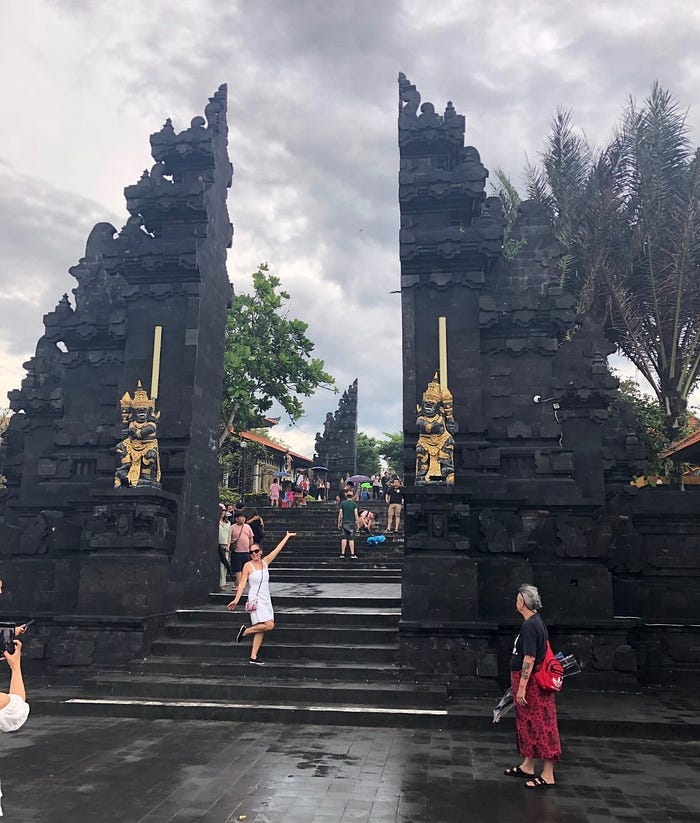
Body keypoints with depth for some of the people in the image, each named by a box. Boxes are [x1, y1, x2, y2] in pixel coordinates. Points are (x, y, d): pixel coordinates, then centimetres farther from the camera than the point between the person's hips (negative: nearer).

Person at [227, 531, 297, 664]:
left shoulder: (265, 562, 8)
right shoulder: (248, 566, -6)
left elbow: (277, 549, 13)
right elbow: (242, 583, -9)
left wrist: (287, 536, 17)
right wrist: (236, 600, -17)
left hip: (266, 599, 6)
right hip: (256, 600, -6)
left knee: (261, 630, 5)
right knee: (269, 625, -17)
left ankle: (253, 657, 11)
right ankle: (245, 630, 1)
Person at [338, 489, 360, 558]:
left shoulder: (342, 503, 1)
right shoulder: (354, 504, -2)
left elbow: (340, 514, 1)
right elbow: (356, 514, -4)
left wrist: (339, 523, 8)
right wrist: (358, 523, 2)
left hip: (344, 523, 1)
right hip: (352, 523, -1)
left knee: (343, 538, 4)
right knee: (351, 539, 2)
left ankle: (342, 554, 4)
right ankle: (352, 554, 2)